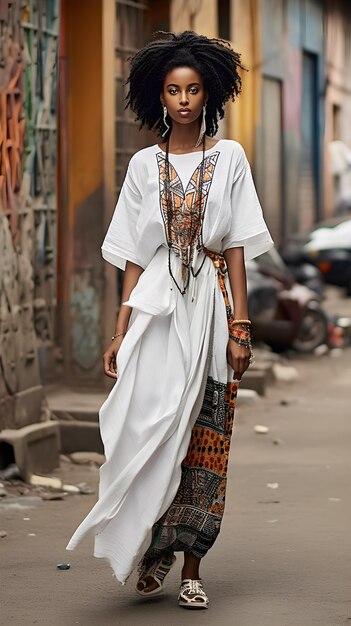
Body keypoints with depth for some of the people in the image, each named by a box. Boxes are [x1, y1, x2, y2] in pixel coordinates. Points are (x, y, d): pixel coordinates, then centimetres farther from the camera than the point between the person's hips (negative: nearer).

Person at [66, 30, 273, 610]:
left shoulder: (229, 158, 6)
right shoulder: (144, 165, 9)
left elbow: (236, 249, 2)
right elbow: (134, 258, 8)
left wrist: (240, 329, -5)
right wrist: (120, 332, 1)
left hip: (210, 305, -1)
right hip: (155, 307, 1)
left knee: (204, 441, 0)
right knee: (149, 429, -10)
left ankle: (191, 568, 5)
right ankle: (154, 551, 7)